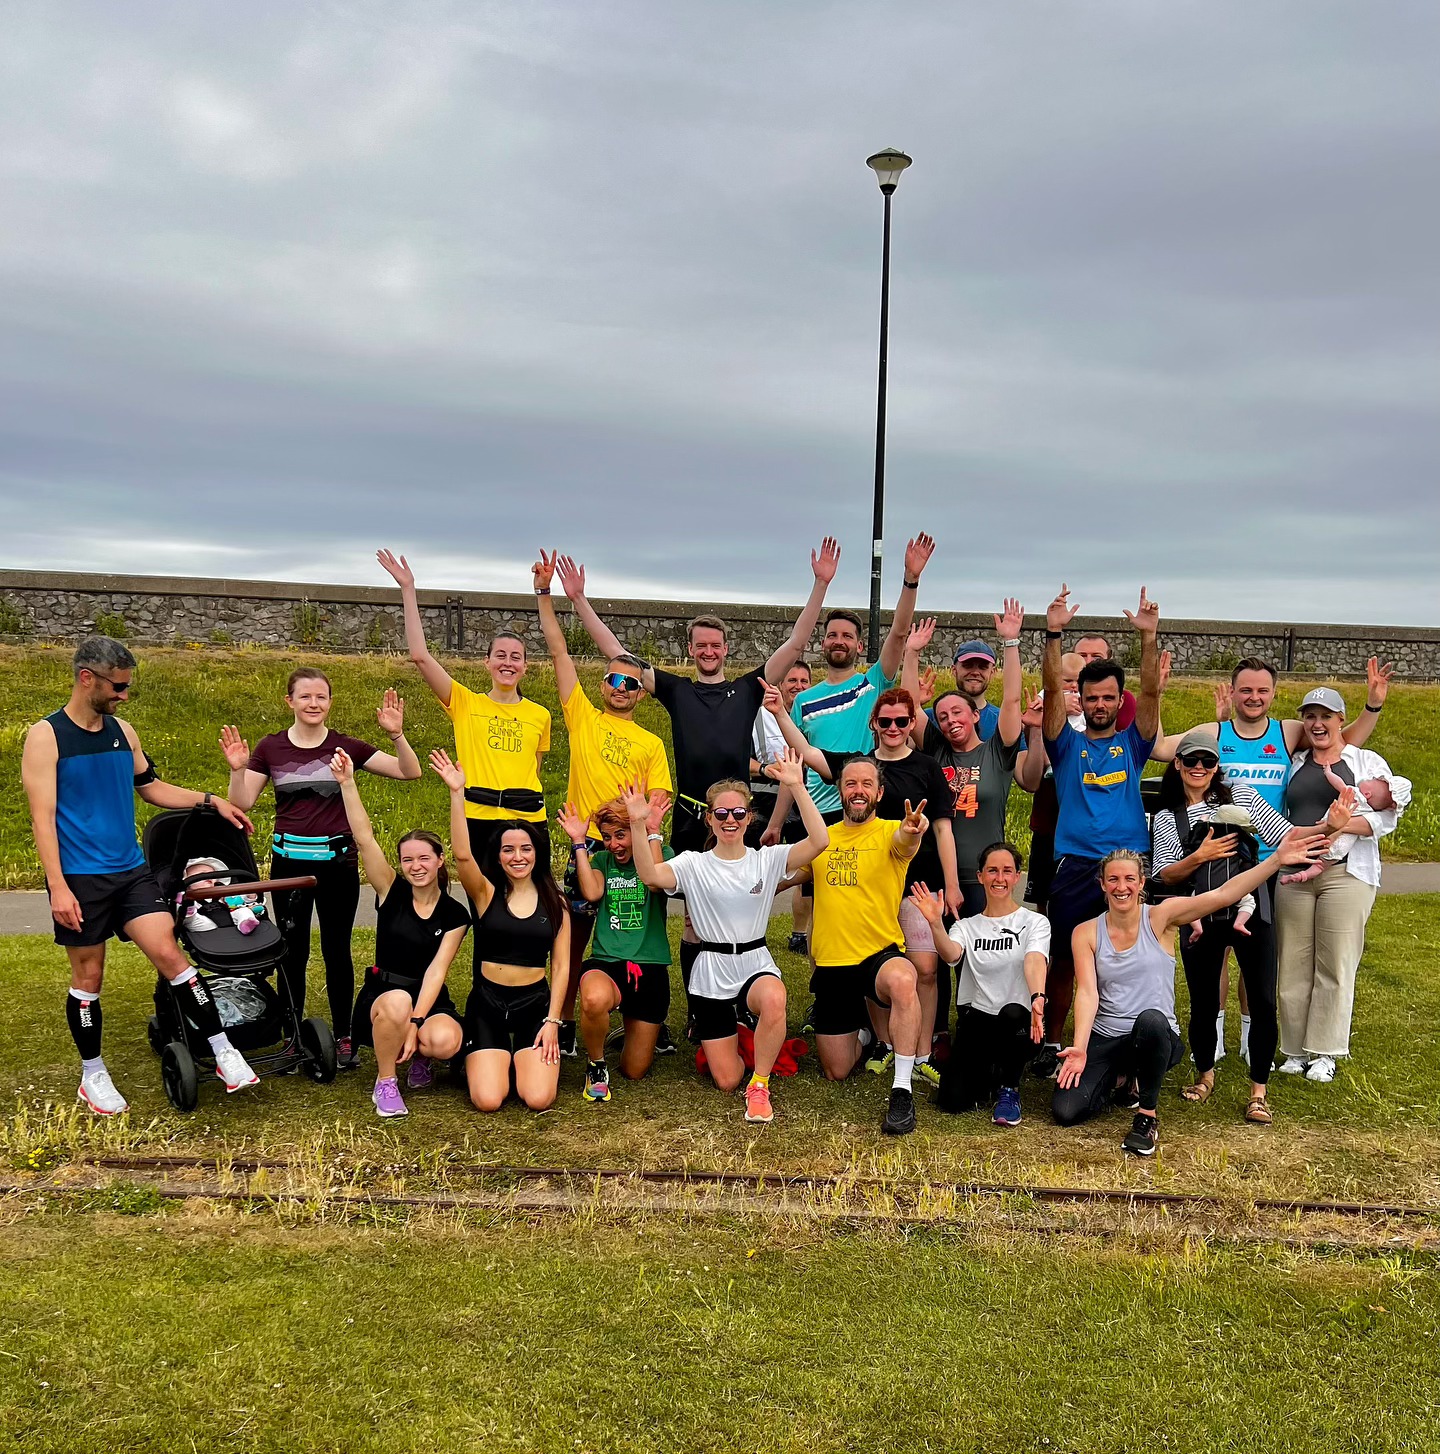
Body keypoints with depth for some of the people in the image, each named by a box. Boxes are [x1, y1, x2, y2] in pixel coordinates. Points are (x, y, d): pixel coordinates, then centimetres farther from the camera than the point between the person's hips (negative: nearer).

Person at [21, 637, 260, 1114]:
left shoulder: (123, 732, 8)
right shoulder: (45, 737, -8)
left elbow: (151, 788, 21)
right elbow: (42, 817, -12)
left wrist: (210, 800, 11)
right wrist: (58, 886, -18)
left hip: (132, 871, 4)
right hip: (80, 878, -4)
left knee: (169, 954, -5)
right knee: (88, 976, 7)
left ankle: (225, 1053, -2)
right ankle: (92, 1076, 23)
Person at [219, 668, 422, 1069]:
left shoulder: (345, 747, 0)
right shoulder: (270, 748, 2)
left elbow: (410, 772, -4)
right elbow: (243, 803, -2)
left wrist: (396, 735, -18)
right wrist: (237, 769, -18)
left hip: (338, 859, -1)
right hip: (289, 859, 1)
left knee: (337, 949, 5)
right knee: (293, 950, 7)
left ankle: (343, 1037, 16)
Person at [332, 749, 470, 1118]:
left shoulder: (455, 914, -2)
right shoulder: (392, 892, -3)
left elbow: (436, 971, -11)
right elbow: (364, 838, -16)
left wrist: (415, 1024, -23)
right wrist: (347, 782, -27)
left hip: (429, 1000, 1)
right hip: (381, 995, -1)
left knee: (444, 1041, -33)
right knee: (397, 1002, -38)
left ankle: (418, 1055, 7)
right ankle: (385, 1083, -11)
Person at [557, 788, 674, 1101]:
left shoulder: (662, 855, 4)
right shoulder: (601, 860, 10)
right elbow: (592, 893, -11)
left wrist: (653, 832, -19)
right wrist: (579, 843, -8)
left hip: (649, 967, 0)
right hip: (606, 962, 0)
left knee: (634, 1071, 4)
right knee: (595, 998, -41)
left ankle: (635, 1030, 41)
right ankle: (596, 1065, -8)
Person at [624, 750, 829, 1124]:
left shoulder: (767, 859, -1)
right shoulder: (694, 864, -2)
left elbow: (819, 841, -17)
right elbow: (650, 875, -22)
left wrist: (797, 787, -23)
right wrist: (638, 824, -33)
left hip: (756, 964, 0)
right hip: (711, 972, 1)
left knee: (774, 999, -40)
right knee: (726, 1081, 1)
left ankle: (759, 1085, -14)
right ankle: (729, 1034, 39)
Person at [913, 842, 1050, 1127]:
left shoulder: (1035, 922, 4)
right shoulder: (968, 926, 11)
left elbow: (1034, 961, -18)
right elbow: (951, 954, -13)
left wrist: (1037, 998, -40)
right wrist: (936, 924, -34)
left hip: (1018, 1026, -1)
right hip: (977, 1020, 2)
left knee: (1012, 1013, -40)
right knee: (953, 1100, -20)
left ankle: (1009, 1088, -9)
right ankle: (989, 1073, 17)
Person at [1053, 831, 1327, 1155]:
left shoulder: (1161, 917, -5)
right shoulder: (1086, 933, -1)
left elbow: (1223, 895, -16)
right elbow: (1087, 992, -10)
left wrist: (1277, 858, -28)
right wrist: (1079, 1047, -26)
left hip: (1157, 1038, -2)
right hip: (1103, 1040, 2)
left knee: (1151, 1020, -40)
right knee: (1065, 1111, -18)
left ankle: (1147, 1116, -14)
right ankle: (1121, 1082, 17)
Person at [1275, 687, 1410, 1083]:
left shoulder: (1368, 762, 6)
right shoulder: (1293, 763, 16)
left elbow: (1386, 816, -3)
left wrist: (1341, 825, -18)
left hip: (1346, 873, -3)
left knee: (1335, 964, -1)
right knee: (1294, 964, 3)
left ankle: (1325, 1053, 10)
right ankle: (1296, 1049, 13)